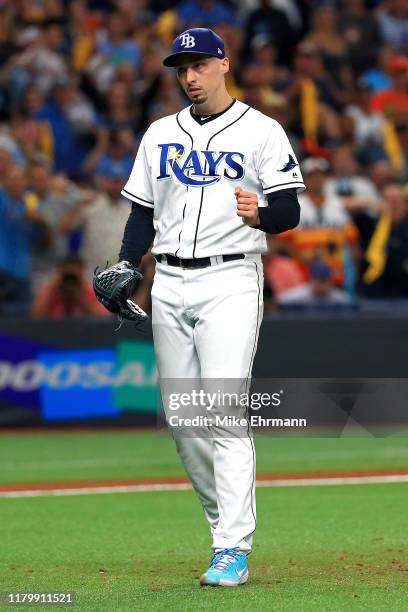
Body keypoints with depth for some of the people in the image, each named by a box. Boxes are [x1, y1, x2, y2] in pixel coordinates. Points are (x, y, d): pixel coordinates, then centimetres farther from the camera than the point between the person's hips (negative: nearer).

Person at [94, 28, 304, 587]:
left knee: (226, 412, -15)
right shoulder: (160, 135, 16)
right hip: (169, 284, 6)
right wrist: (124, 267, 2)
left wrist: (259, 213, -27)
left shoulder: (260, 132, 0)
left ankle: (233, 549, -18)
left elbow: (290, 213, -5)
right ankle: (227, 522, 20)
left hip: (231, 279, -6)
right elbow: (143, 213, 19)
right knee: (181, 416, 5)